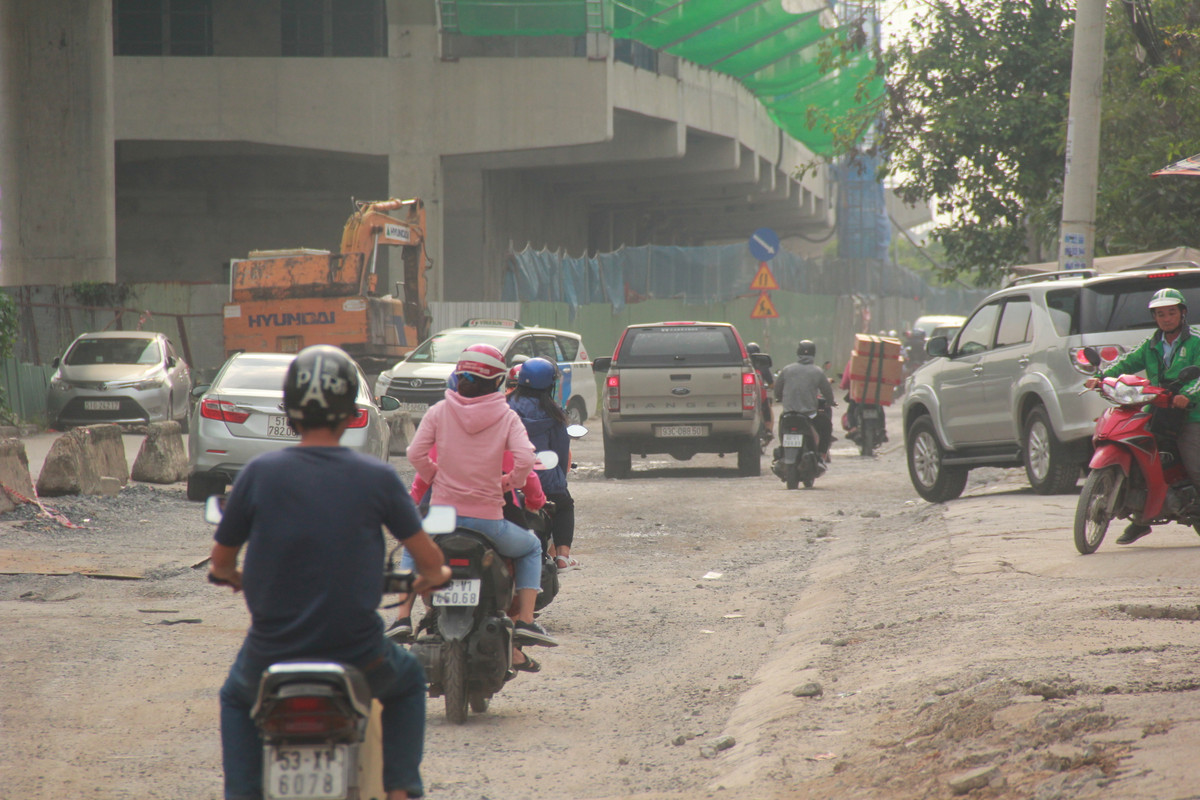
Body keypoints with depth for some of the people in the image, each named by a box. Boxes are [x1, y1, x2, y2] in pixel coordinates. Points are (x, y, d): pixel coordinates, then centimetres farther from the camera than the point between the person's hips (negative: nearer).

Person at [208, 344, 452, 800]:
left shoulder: (261, 473, -5)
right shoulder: (377, 478, -6)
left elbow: (221, 562, 5)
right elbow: (430, 562, 2)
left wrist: (232, 575, 29)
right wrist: (431, 577, 26)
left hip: (272, 655, 0)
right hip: (358, 656, 0)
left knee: (237, 697, 34)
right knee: (407, 682, 34)